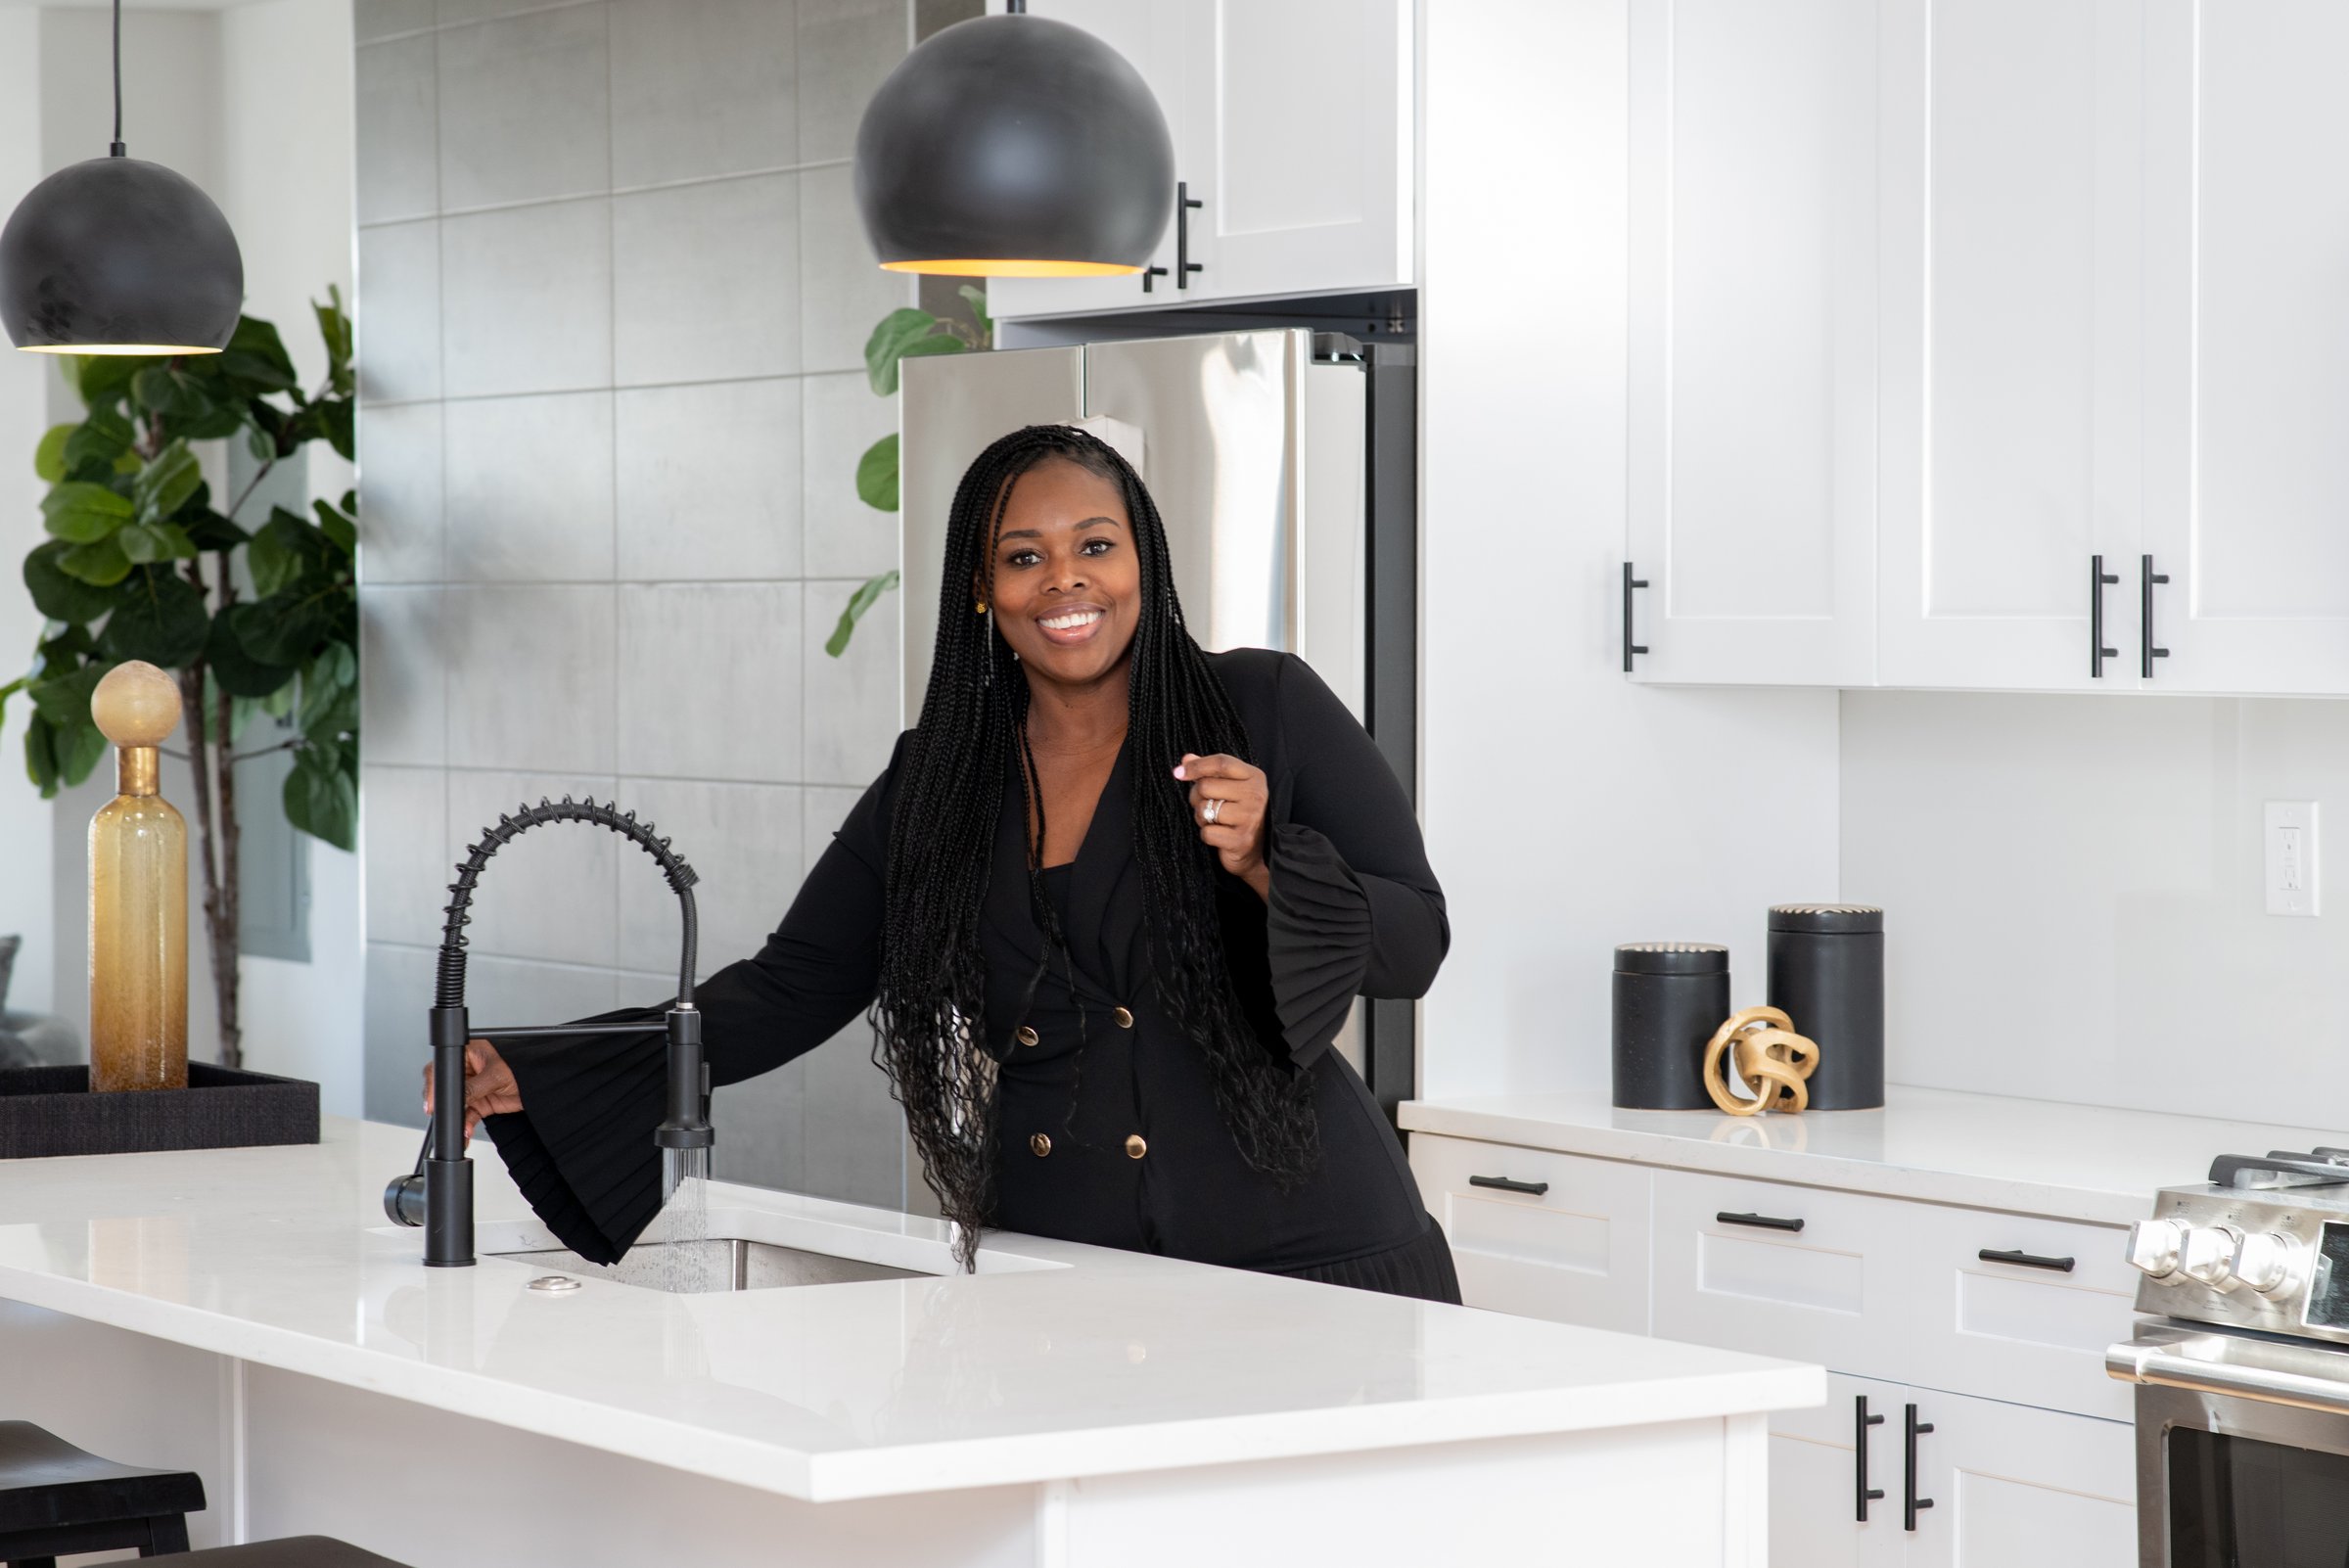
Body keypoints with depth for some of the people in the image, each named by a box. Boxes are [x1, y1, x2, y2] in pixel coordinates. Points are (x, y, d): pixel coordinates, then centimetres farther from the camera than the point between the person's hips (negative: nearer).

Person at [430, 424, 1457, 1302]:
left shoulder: (1266, 708, 0)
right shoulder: (937, 781, 10)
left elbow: (1416, 940, -1)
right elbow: (789, 991, 7)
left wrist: (1265, 867, -19)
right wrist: (537, 1076, -2)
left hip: (1307, 1269, -3)